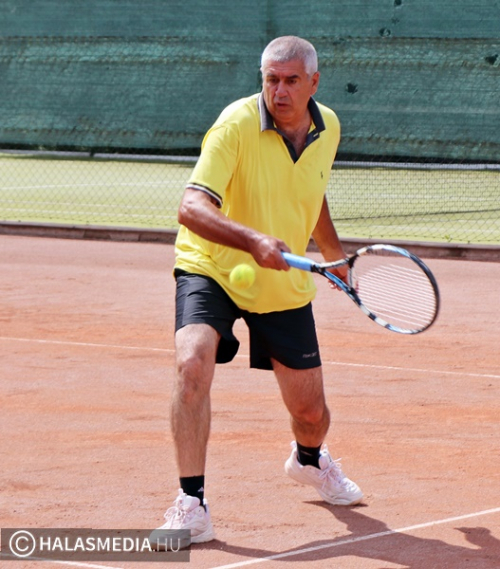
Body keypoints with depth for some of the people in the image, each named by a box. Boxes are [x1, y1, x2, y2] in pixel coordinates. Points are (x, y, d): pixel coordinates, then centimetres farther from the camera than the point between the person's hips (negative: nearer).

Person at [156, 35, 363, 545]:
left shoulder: (328, 129, -3)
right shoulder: (236, 125, -22)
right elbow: (192, 207, -33)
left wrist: (335, 256, 24)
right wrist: (252, 241, -47)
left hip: (286, 286, 4)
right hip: (211, 269, -4)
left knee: (311, 413, 8)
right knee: (193, 364, -32)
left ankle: (308, 460, 47)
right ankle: (191, 507, -25)